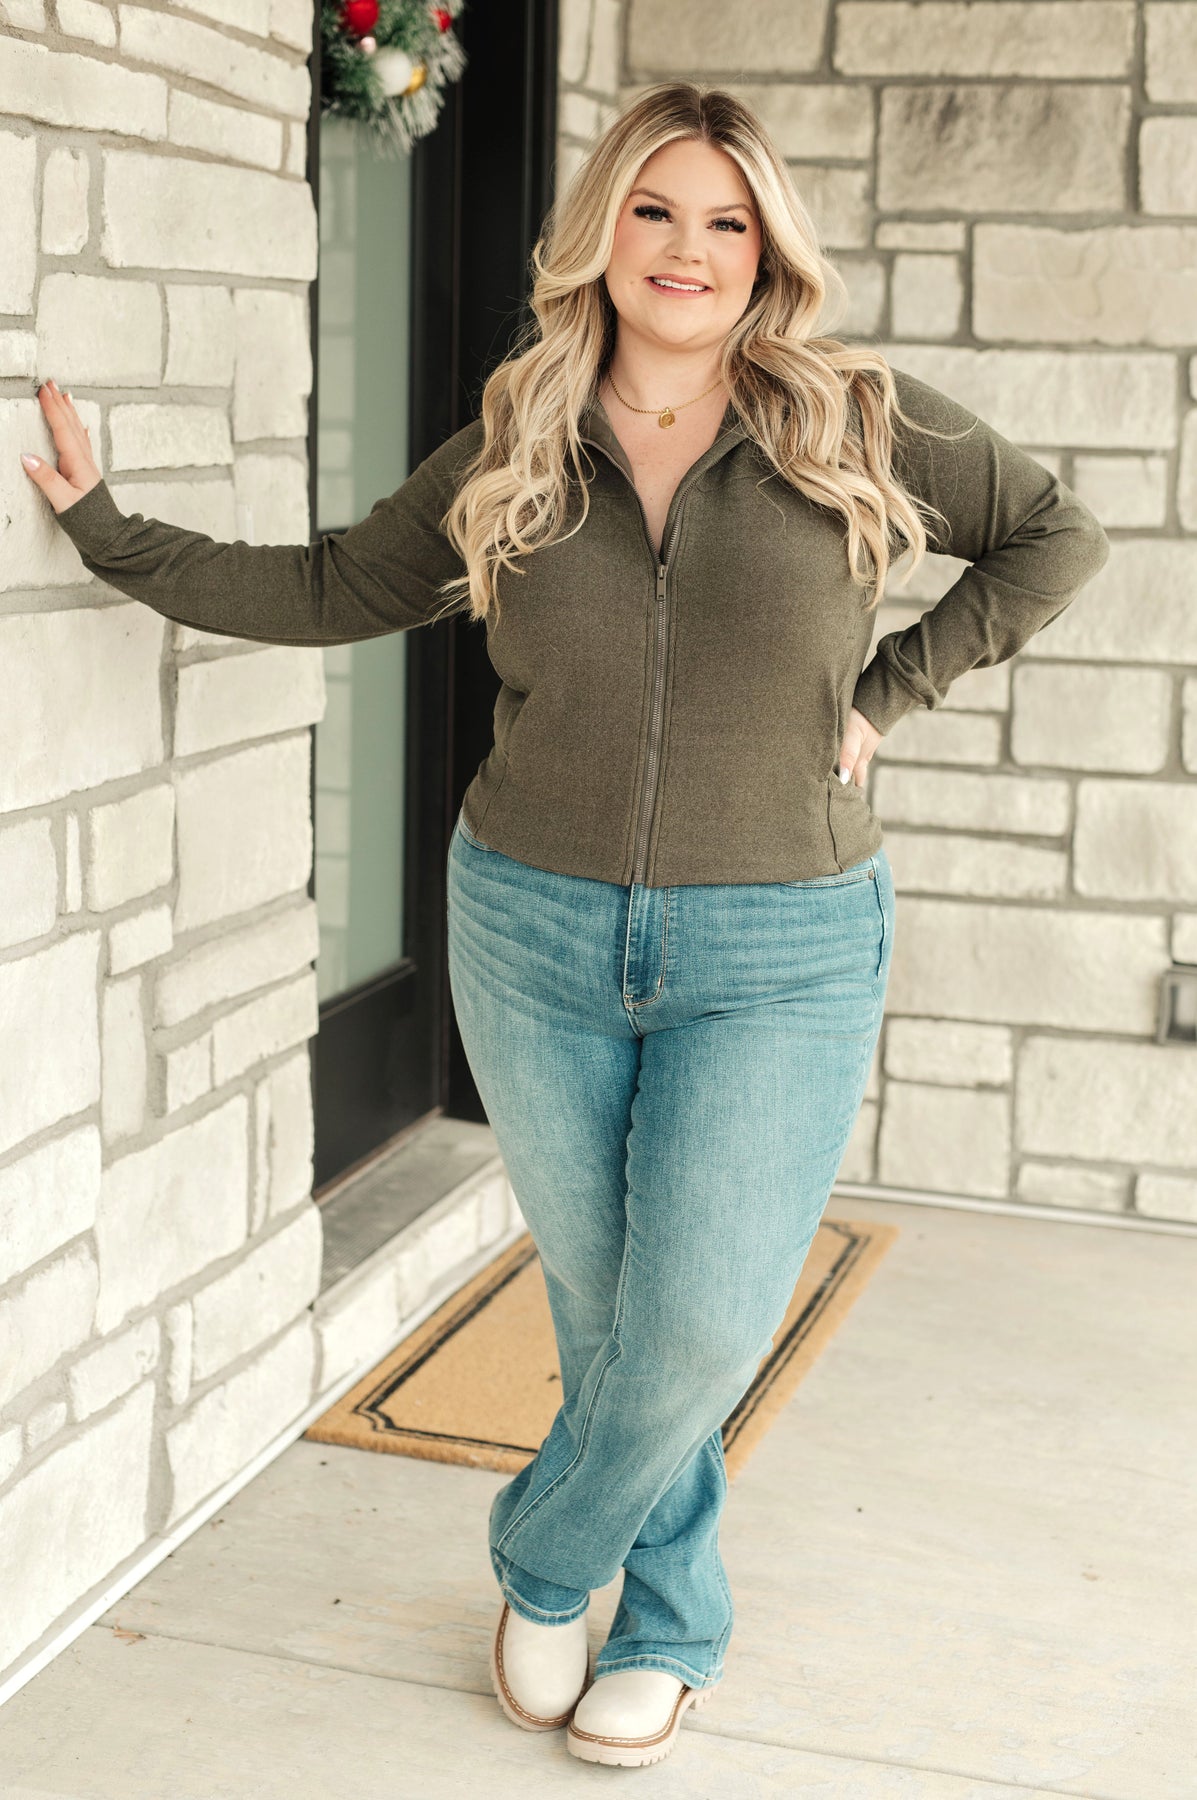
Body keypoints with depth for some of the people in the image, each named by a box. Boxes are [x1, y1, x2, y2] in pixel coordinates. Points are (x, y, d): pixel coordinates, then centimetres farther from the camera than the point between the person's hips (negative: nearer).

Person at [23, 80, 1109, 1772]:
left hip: (779, 952, -1)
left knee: (703, 1325, -5)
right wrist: (111, 530, 6)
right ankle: (676, 1628, 33)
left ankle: (545, 1566, 25)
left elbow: (1056, 535, 6)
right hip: (537, 935, 2)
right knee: (604, 1309, 11)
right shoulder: (507, 455, 2)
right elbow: (328, 588, 10)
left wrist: (885, 692, -2)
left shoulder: (858, 423, -3)